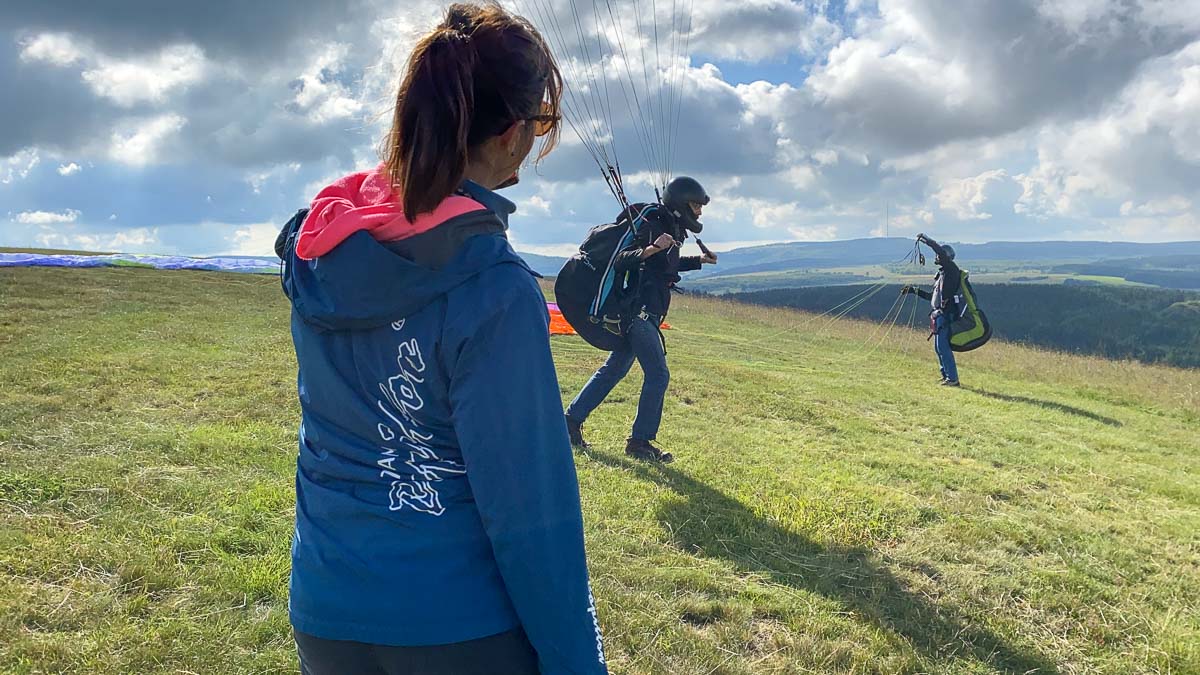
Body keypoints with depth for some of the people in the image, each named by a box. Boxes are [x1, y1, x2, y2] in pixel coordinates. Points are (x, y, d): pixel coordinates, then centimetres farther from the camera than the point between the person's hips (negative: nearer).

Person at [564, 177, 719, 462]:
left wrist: (698, 260, 30)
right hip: (641, 310, -10)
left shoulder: (672, 230, 15)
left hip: (641, 313, 10)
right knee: (658, 374, -8)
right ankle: (640, 441, 0)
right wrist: (648, 249, -39)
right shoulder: (653, 226, -14)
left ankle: (572, 420, 20)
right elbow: (621, 261, -23)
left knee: (615, 369, 14)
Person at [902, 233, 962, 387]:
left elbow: (940, 251, -25)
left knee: (943, 346, -12)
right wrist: (914, 290, 25)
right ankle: (946, 375, 21)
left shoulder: (951, 269, -7)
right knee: (939, 347, 14)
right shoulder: (942, 273, 20)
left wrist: (926, 239, -16)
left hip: (945, 313, -10)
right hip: (939, 314, 10)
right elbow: (933, 297, 25)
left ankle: (953, 378, -9)